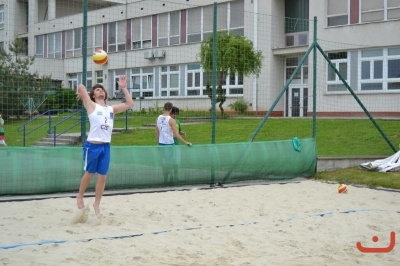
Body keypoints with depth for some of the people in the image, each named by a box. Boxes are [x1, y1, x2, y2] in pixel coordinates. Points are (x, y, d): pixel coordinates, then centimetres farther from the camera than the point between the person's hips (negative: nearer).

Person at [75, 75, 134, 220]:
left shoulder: (112, 109, 17)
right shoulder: (91, 106, 2)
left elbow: (129, 104, 15)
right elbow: (81, 87, -7)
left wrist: (123, 88, 13)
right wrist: (81, 94, 13)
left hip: (106, 146, 4)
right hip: (92, 145, -4)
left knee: (102, 176, 6)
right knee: (89, 173, 6)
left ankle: (96, 204, 17)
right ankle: (80, 197, 27)